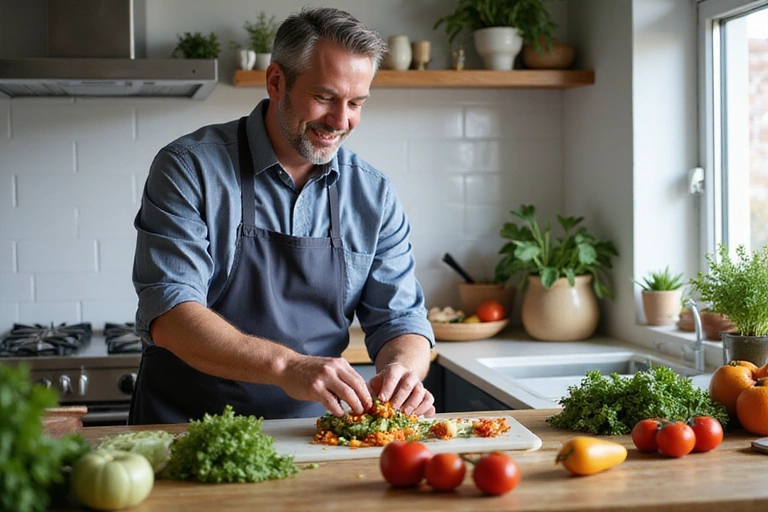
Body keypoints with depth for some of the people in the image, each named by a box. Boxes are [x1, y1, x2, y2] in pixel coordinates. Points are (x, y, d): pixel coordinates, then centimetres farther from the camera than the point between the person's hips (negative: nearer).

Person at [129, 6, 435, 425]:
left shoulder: (374, 195, 6)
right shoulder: (188, 167, -7)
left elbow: (399, 319, 8)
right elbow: (167, 315, -16)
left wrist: (402, 368, -17)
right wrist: (286, 366, -30)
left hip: (309, 438, 4)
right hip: (186, 430, -3)